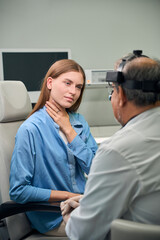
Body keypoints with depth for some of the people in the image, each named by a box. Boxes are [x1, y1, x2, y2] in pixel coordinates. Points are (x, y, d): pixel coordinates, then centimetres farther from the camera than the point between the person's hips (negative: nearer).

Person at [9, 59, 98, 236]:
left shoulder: (79, 121, 5)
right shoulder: (30, 129, -14)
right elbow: (18, 191, -14)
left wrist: (68, 129, -10)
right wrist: (68, 195, -14)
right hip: (53, 217, -6)